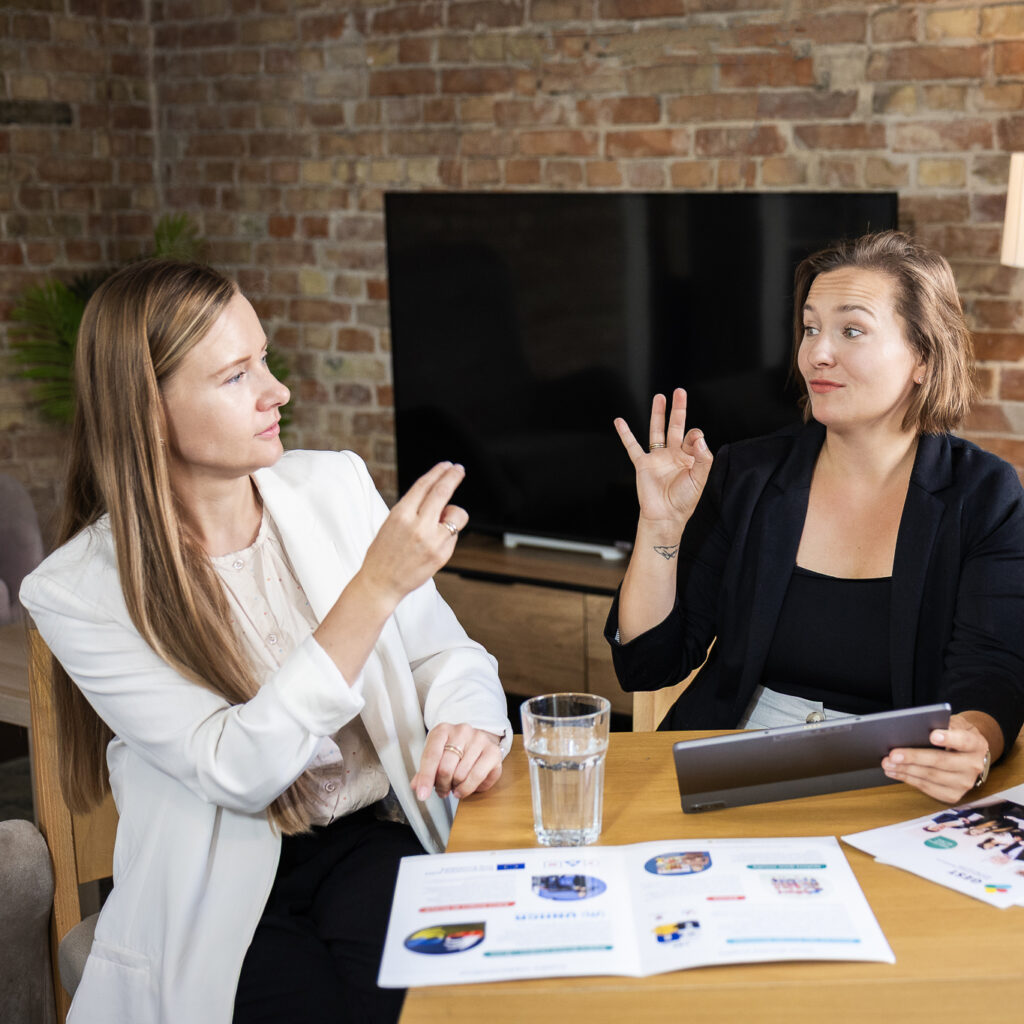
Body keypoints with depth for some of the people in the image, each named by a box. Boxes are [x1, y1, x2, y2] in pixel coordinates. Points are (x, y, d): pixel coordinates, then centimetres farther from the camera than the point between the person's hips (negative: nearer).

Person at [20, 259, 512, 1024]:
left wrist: (469, 726, -18)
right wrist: (377, 586, -25)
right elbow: (238, 770, -18)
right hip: (218, 897, -2)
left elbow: (446, 652, 6)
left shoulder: (335, 486, 0)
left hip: (373, 843, 3)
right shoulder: (78, 589, -11)